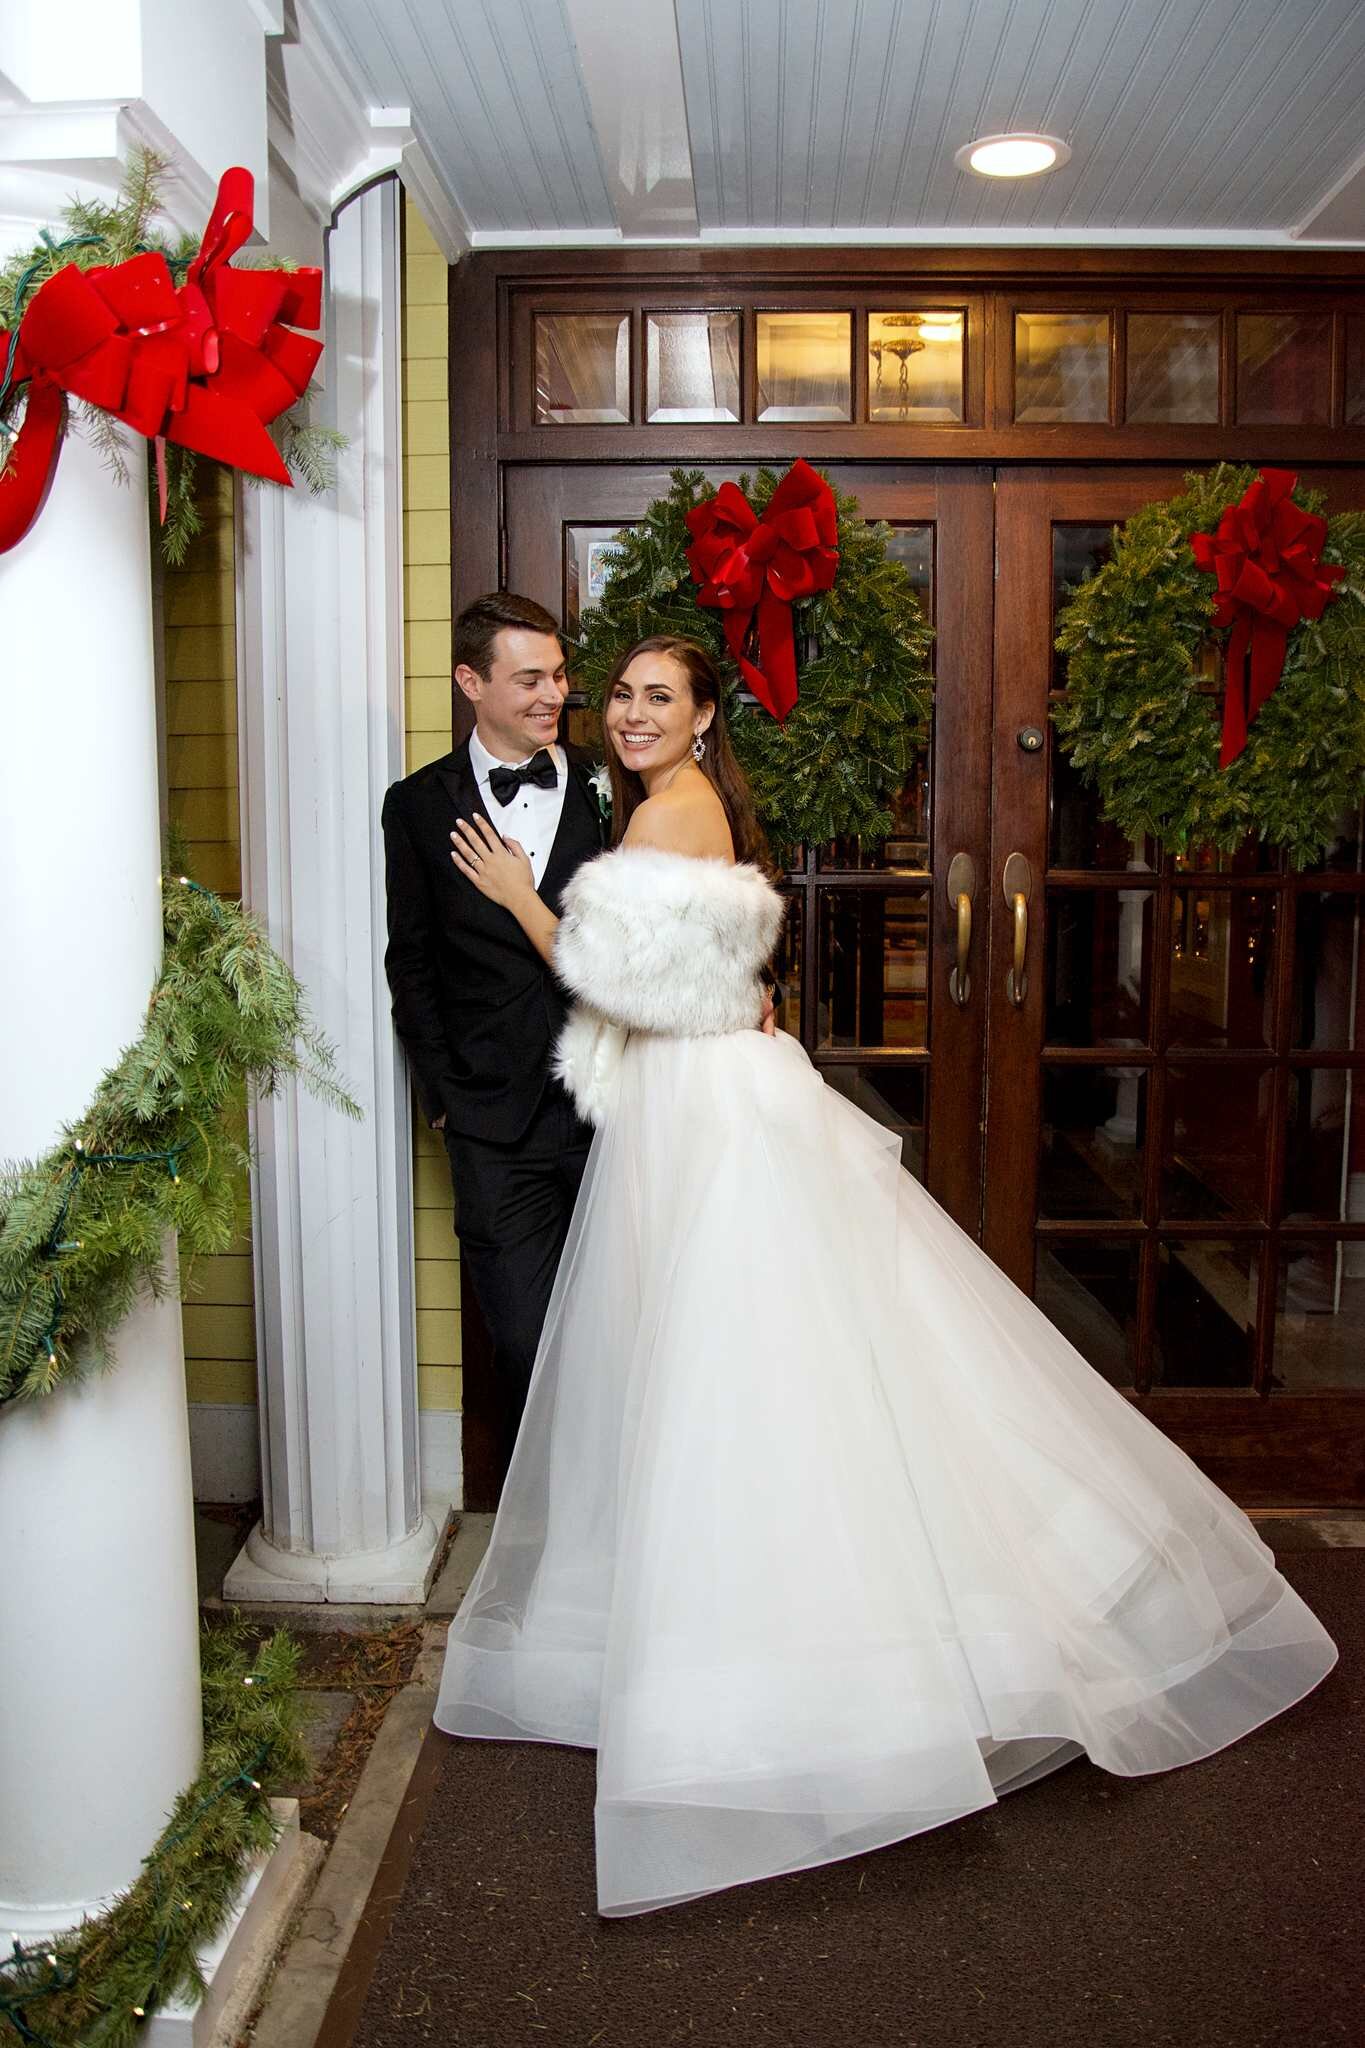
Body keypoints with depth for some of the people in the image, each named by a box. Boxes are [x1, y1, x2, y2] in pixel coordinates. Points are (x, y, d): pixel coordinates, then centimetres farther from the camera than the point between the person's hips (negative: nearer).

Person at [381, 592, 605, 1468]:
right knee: (525, 1341, 2)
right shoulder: (421, 805, 6)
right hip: (497, 1124, 0)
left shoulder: (609, 789, 6)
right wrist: (443, 1094, 3)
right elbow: (412, 962, 9)